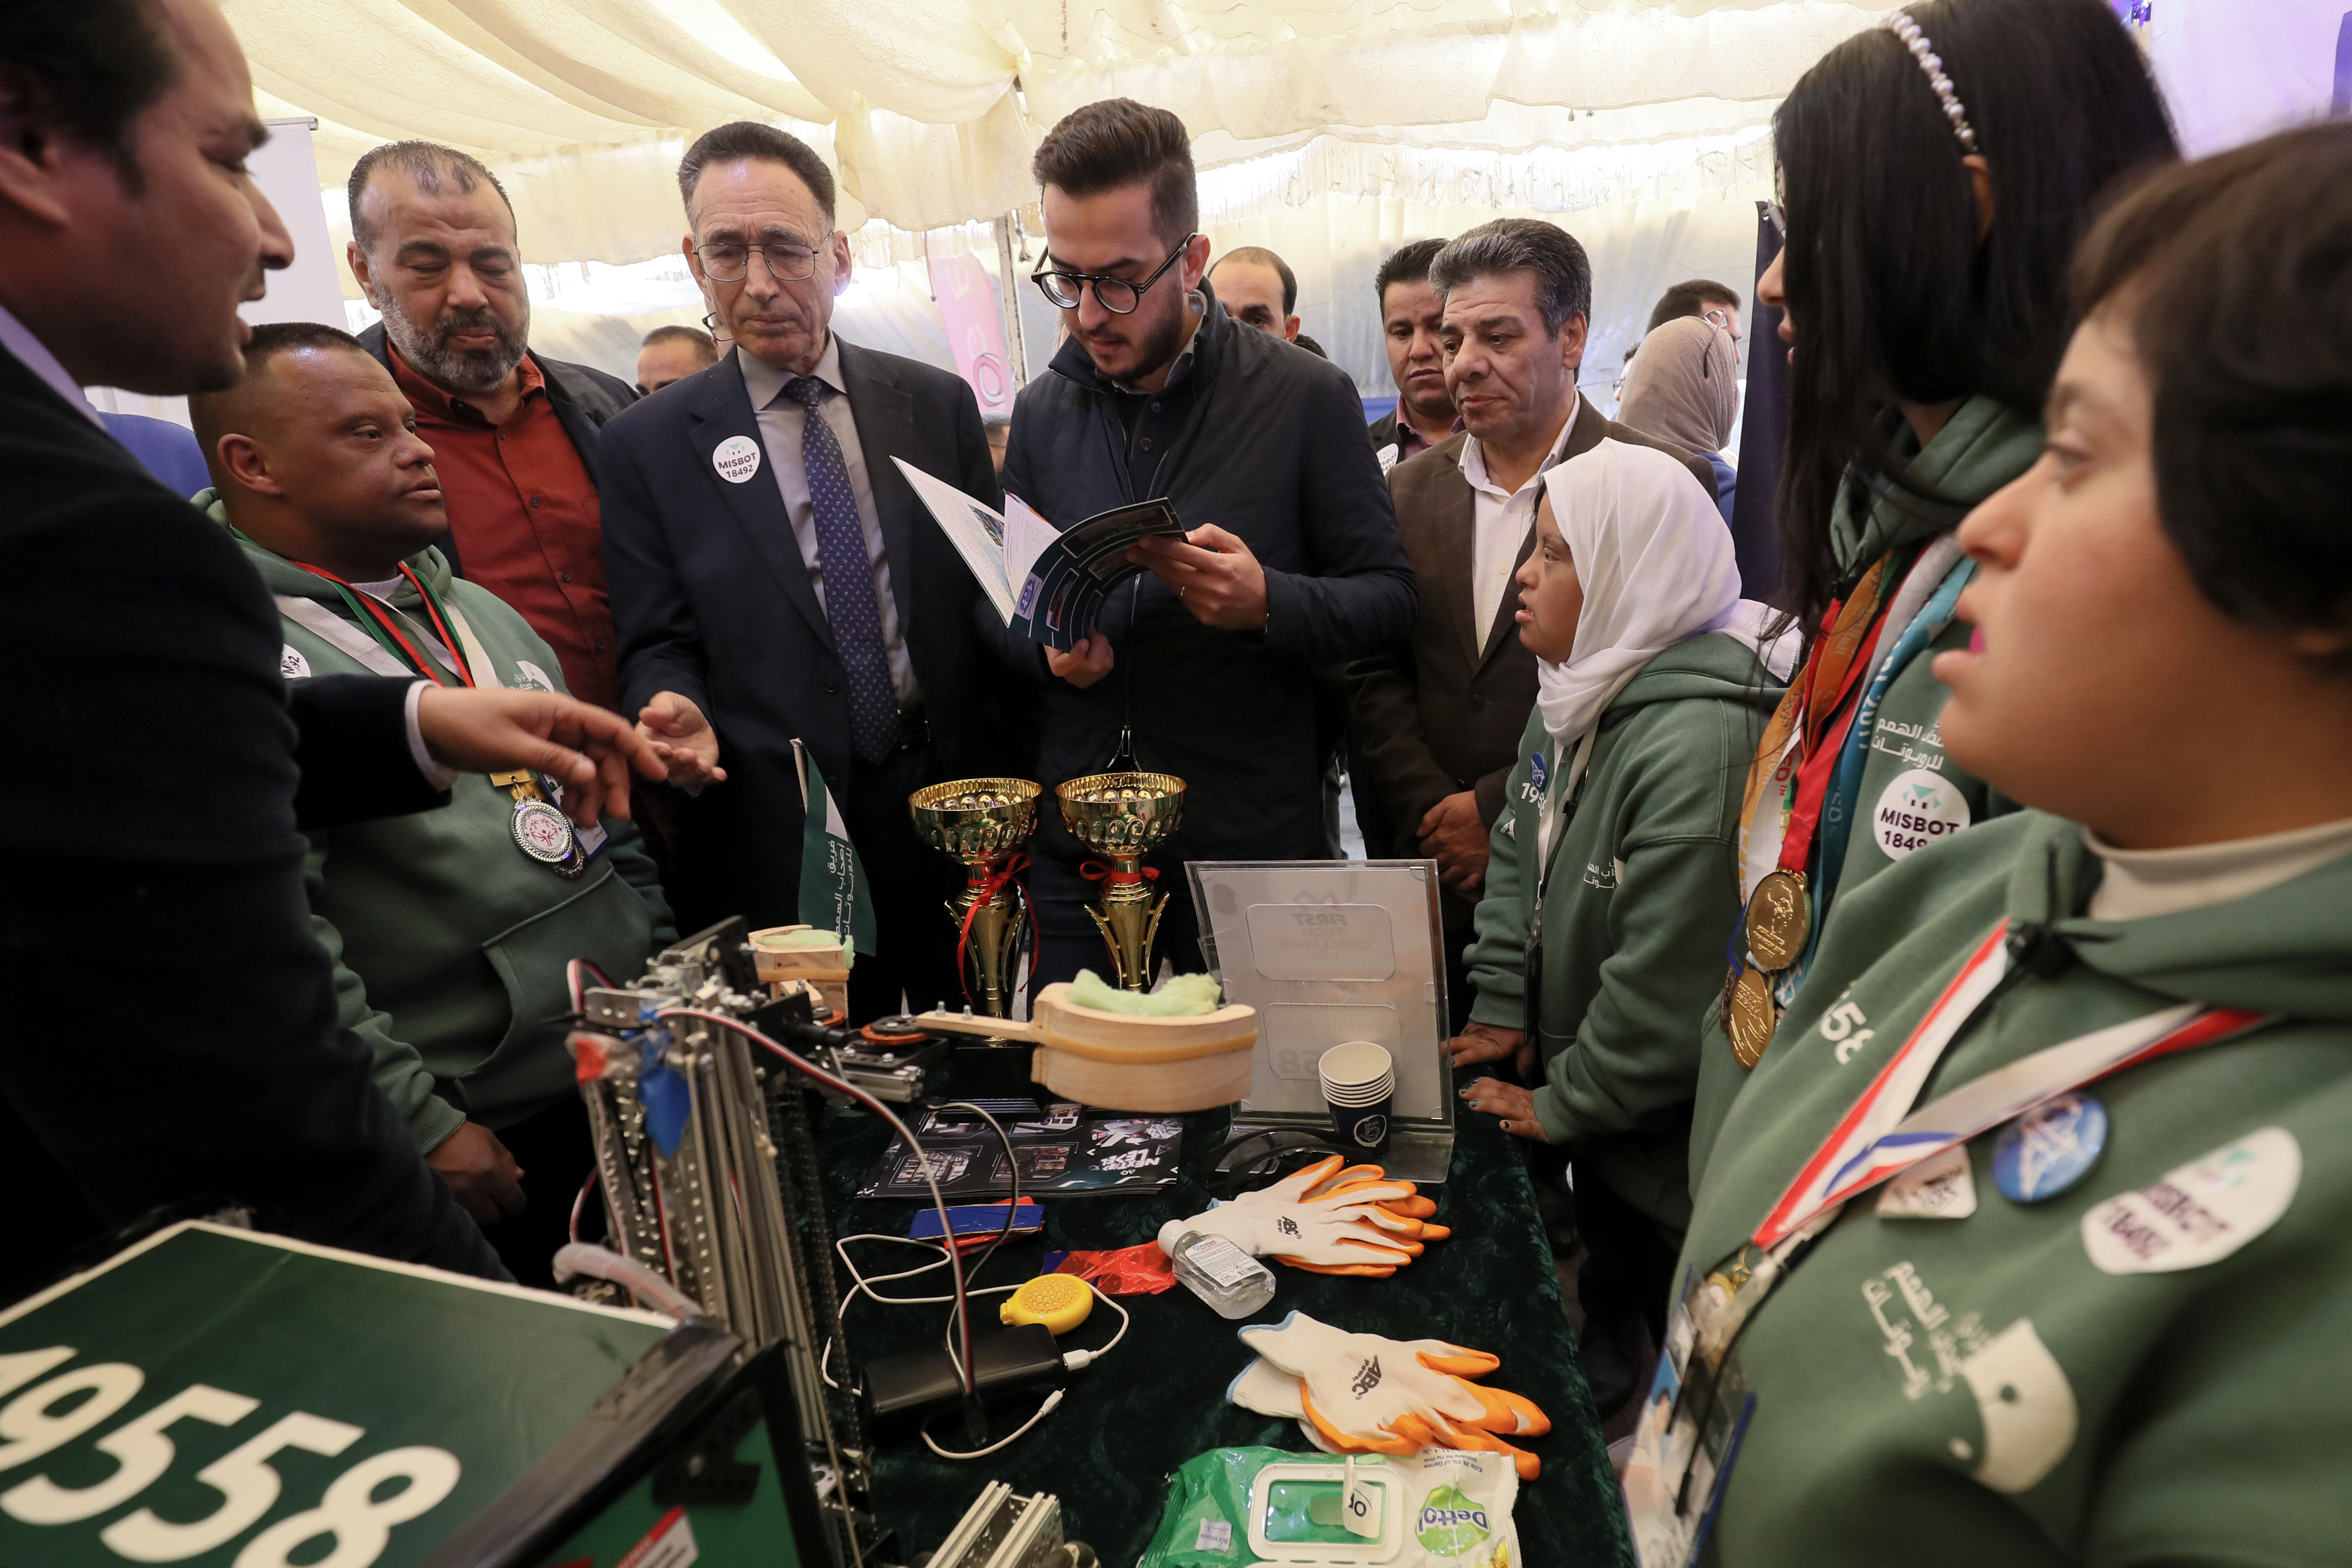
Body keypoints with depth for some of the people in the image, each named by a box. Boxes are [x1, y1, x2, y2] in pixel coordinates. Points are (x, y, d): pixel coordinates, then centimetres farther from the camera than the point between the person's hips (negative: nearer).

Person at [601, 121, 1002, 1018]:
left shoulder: (938, 404, 7)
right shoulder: (646, 447, 3)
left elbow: (991, 588, 9)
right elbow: (656, 645, 2)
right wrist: (677, 711, -18)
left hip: (957, 814, 2)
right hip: (781, 844, -1)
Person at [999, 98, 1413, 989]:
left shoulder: (1309, 398, -4)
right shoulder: (1042, 411, 7)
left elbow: (1390, 597, -3)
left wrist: (1269, 604, -22)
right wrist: (1044, 645, -9)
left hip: (1252, 845, -3)